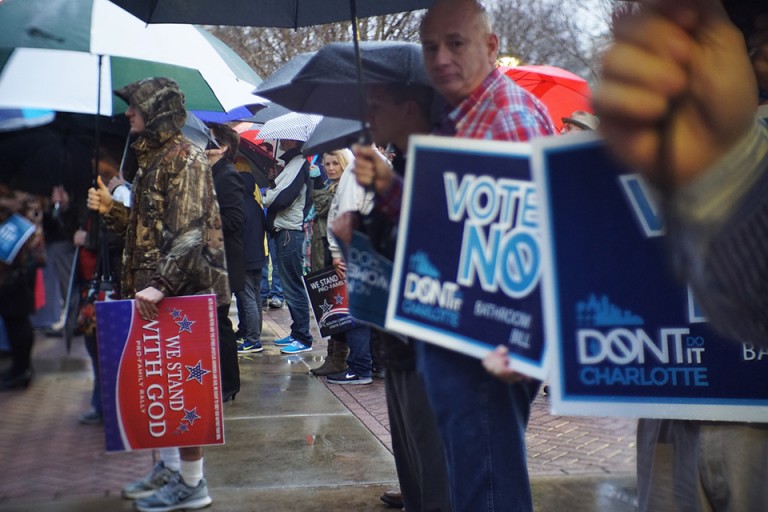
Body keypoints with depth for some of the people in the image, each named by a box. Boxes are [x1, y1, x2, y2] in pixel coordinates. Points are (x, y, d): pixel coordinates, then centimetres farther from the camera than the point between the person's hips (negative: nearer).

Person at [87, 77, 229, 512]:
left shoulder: (184, 158, -12)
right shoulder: (152, 158, 17)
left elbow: (190, 230, -22)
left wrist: (161, 284, -28)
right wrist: (110, 209, 7)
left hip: (181, 290, -9)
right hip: (152, 286, 9)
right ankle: (169, 466, 28)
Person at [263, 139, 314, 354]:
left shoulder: (297, 164, -14)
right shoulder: (291, 163, 18)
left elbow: (281, 198, -20)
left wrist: (264, 195, -2)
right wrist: (270, 191, 3)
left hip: (289, 233, -10)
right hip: (284, 231, 10)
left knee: (293, 287, -6)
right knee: (290, 285, 16)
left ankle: (303, 338, 0)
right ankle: (297, 333, 24)